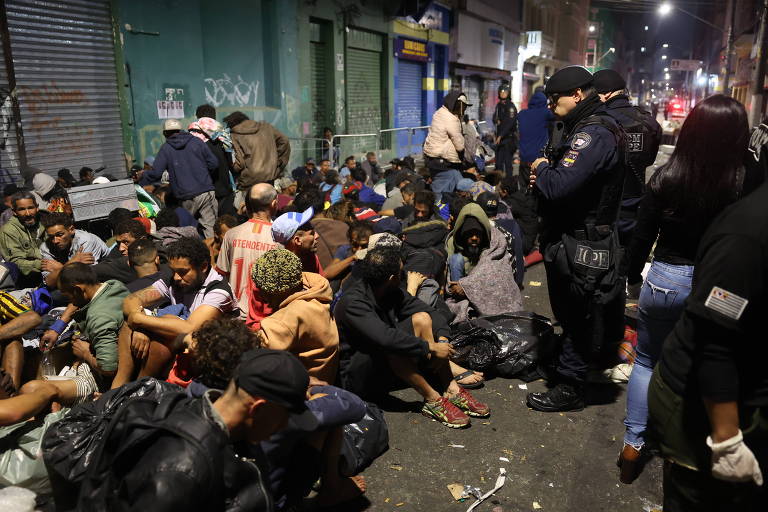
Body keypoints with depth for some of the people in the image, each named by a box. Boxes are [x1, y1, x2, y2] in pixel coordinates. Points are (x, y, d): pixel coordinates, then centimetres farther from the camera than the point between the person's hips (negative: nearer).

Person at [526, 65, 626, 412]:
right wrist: (544, 176, -1)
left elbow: (559, 186, -31)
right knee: (572, 314, 21)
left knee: (577, 317, 3)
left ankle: (568, 388, 16)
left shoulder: (594, 134, -21)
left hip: (582, 245, -10)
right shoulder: (576, 127, 13)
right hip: (570, 236, 10)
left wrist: (541, 169, -10)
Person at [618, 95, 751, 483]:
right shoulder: (744, 184, -15)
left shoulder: (666, 177, -13)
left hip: (665, 279, 0)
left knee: (647, 361, 17)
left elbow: (642, 236, -5)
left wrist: (633, 278, 10)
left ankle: (633, 444, 19)